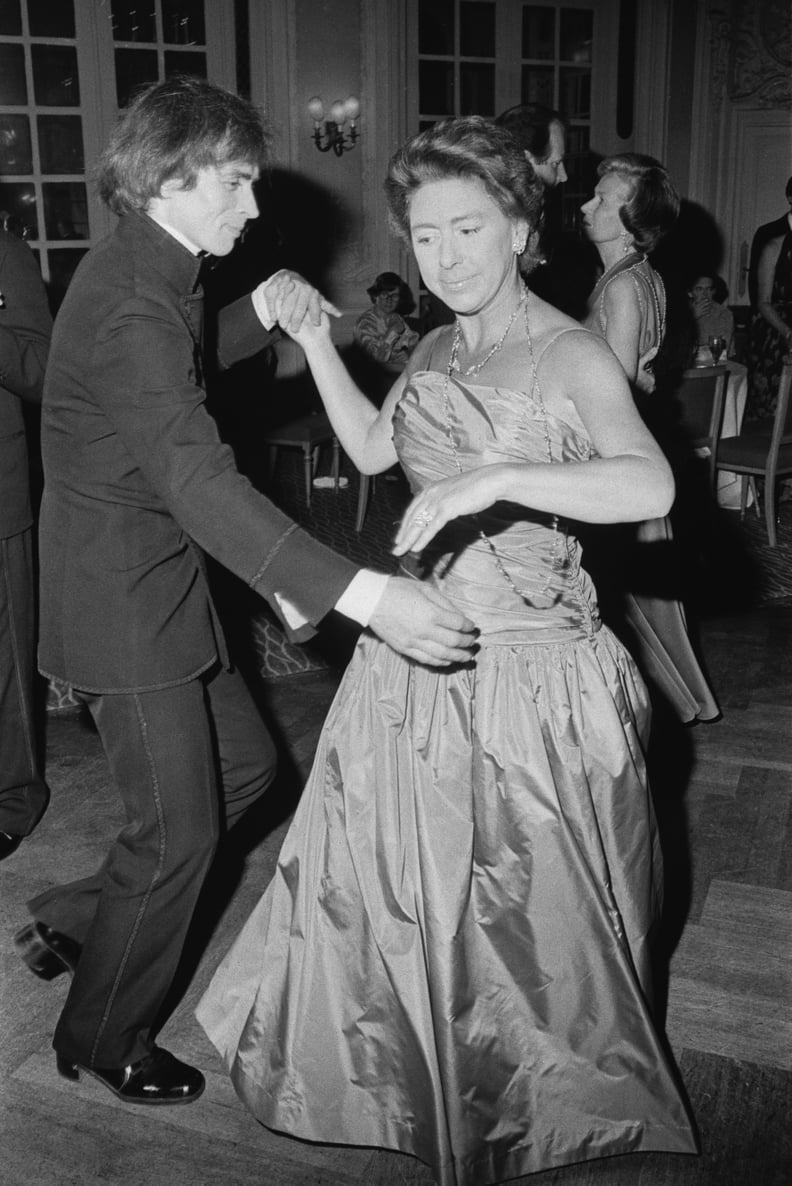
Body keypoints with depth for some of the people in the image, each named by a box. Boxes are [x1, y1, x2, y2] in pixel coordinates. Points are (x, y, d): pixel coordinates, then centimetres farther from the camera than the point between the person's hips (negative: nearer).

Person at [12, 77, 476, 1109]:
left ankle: (76, 919, 34)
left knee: (245, 766, 19)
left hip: (163, 585, 10)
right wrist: (364, 595, -47)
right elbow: (200, 481, -38)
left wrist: (260, 311, 7)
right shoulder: (130, 305, -25)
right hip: (124, 604, -10)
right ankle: (103, 1041, 28)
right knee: (179, 832, 4)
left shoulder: (151, 273, 7)